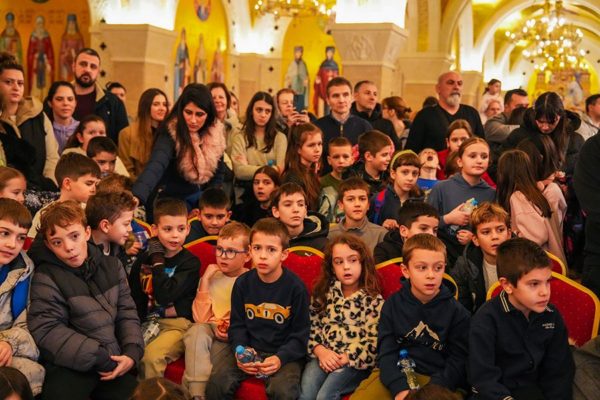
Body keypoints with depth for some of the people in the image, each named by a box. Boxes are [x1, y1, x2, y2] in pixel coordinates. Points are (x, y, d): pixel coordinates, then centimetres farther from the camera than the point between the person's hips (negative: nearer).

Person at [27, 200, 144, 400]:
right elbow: (47, 331, -13)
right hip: (71, 364, -5)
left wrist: (132, 352, -7)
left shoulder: (112, 266, 11)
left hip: (115, 362, 5)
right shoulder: (46, 279, -4)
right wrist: (99, 359, -16)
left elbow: (127, 312, 11)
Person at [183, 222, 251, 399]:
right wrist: (205, 280, -3)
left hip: (232, 340, -3)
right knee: (197, 330, -33)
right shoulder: (211, 276, 11)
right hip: (209, 331, 3)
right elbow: (201, 319, -1)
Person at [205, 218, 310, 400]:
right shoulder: (243, 283, 1)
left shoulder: (296, 287, -8)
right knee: (217, 381, -20)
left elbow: (300, 334, -4)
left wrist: (280, 358, -19)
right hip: (249, 349, 3)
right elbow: (237, 325, 8)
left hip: (283, 352, -3)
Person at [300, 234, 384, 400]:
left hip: (354, 362, -2)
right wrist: (321, 351, -9)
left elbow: (373, 343, -6)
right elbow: (311, 325, 7)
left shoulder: (373, 300, -1)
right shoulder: (323, 292, 9)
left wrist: (345, 359, -13)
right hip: (323, 356, 3)